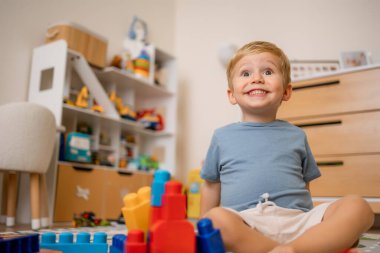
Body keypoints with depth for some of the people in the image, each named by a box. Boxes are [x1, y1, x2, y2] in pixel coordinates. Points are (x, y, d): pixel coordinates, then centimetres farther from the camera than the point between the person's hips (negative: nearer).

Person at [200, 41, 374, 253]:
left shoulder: (296, 135, 18)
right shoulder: (222, 137, 15)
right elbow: (212, 187, 18)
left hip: (296, 221, 3)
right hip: (244, 225, -2)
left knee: (358, 206, -19)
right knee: (216, 219, -35)